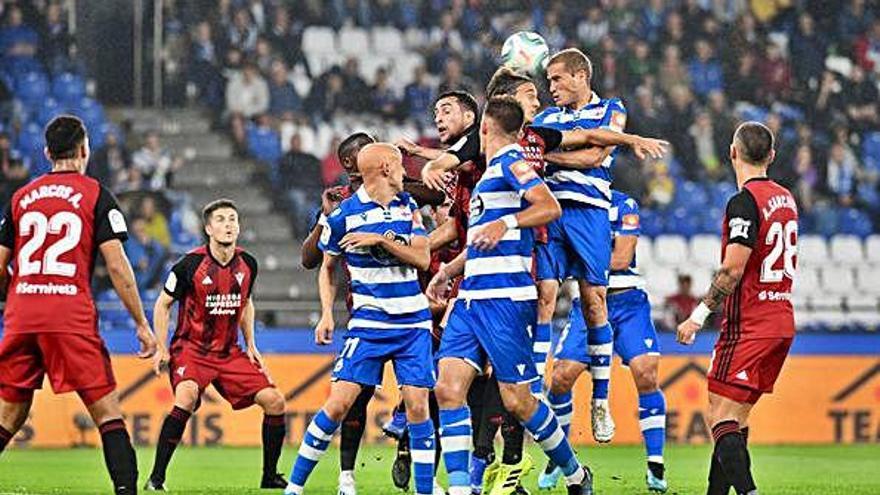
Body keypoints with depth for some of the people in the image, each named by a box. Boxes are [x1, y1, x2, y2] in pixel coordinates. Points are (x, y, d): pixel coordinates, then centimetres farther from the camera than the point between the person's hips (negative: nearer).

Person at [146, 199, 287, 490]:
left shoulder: (247, 264, 2)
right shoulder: (190, 264, -13)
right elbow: (163, 305, -1)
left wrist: (250, 345, 13)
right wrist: (162, 349, -8)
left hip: (230, 353, 5)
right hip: (191, 349, -5)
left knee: (274, 401, -5)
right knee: (187, 397, -34)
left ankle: (270, 477, 12)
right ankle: (156, 478, -26)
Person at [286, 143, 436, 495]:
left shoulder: (407, 206, 7)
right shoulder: (344, 215, -3)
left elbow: (423, 258, -3)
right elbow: (327, 268, 10)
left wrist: (381, 239, -14)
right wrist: (327, 314, 0)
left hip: (413, 321, 3)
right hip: (369, 322, -3)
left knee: (417, 406, -4)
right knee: (339, 403, -10)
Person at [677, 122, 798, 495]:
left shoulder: (744, 202, -14)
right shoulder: (786, 199, 12)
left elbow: (732, 271, -19)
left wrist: (699, 314, -13)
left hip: (749, 325, -8)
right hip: (782, 322, 8)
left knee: (721, 418, -10)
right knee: (736, 418, 13)